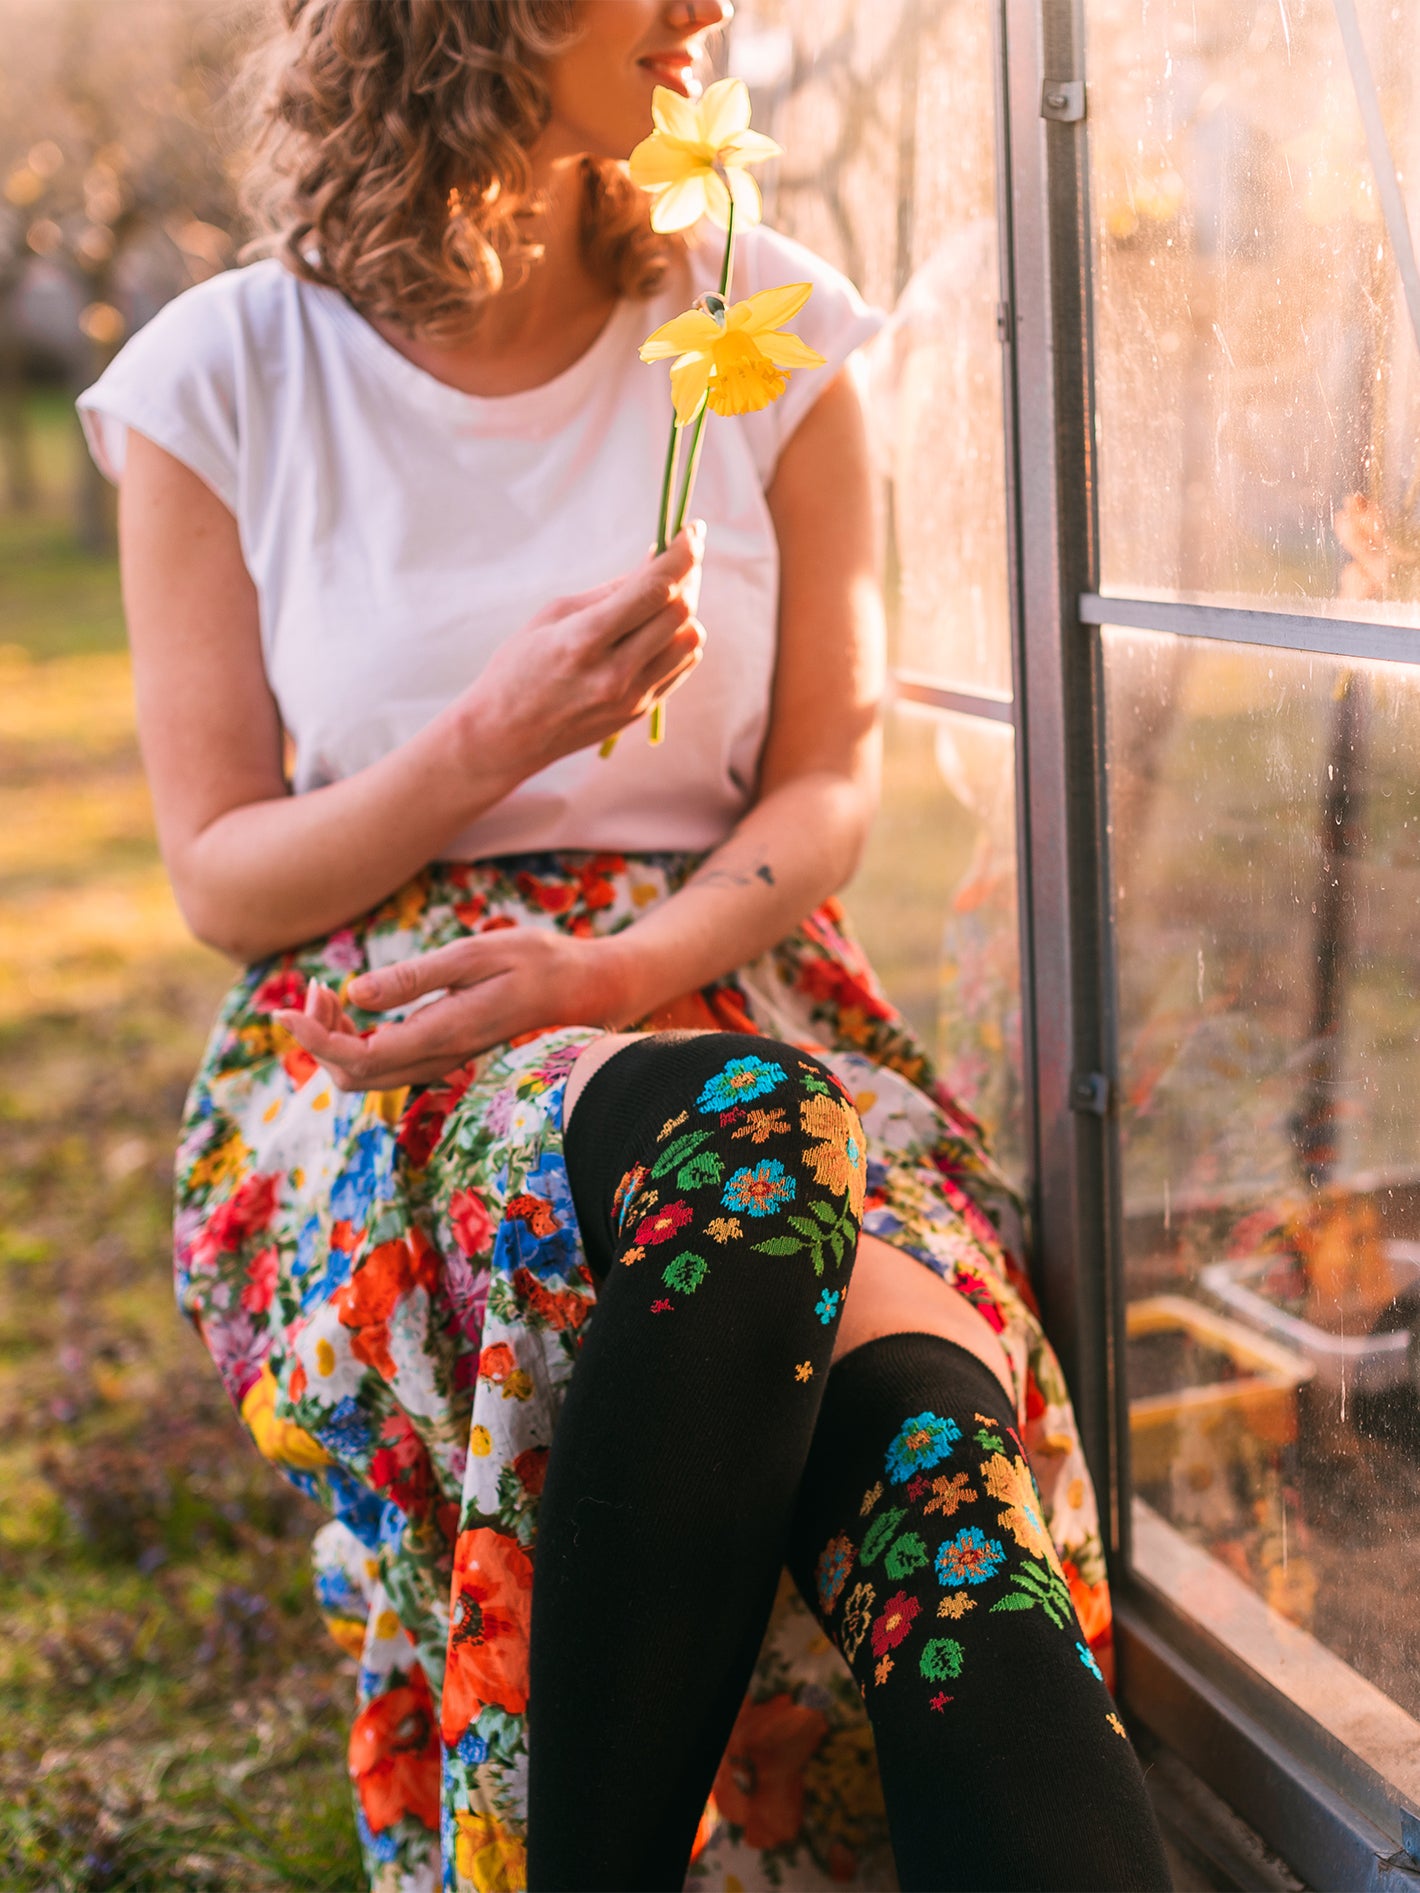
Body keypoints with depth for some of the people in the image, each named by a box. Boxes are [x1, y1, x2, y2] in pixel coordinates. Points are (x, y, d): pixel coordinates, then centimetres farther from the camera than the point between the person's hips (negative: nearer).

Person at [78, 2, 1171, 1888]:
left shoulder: (764, 325, 4)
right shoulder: (222, 382, 0)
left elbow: (830, 784, 4)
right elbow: (222, 878, 1)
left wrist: (612, 968, -14)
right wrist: (496, 741, -16)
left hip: (726, 996, 2)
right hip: (383, 1040, -1)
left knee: (928, 1420, -32)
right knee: (749, 1154, -36)